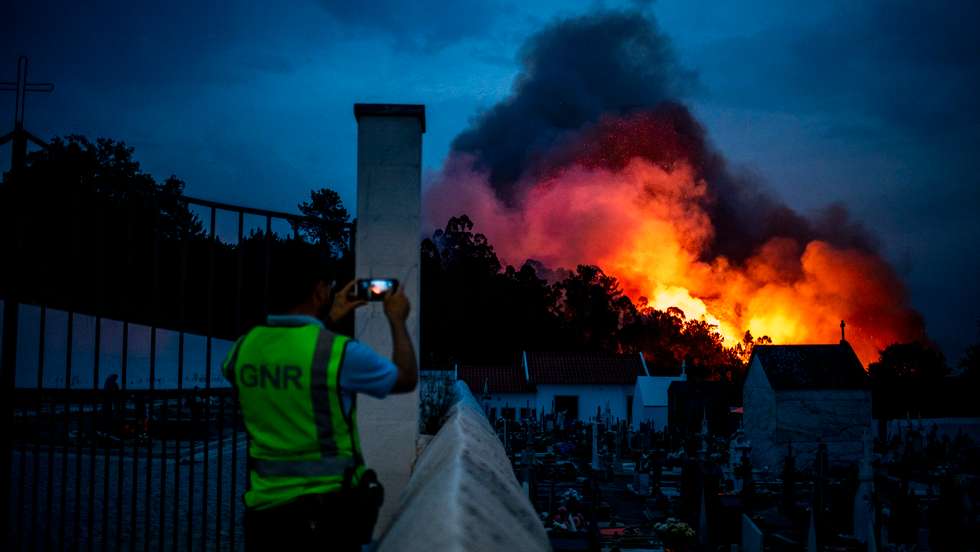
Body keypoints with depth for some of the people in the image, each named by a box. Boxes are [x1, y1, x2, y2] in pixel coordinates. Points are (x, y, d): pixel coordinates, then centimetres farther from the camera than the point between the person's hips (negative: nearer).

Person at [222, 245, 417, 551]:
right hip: (330, 511, -5)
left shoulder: (243, 348, -1)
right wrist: (397, 320, 16)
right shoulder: (340, 352, -15)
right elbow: (407, 379, 3)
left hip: (264, 509, 5)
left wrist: (328, 320, 29)